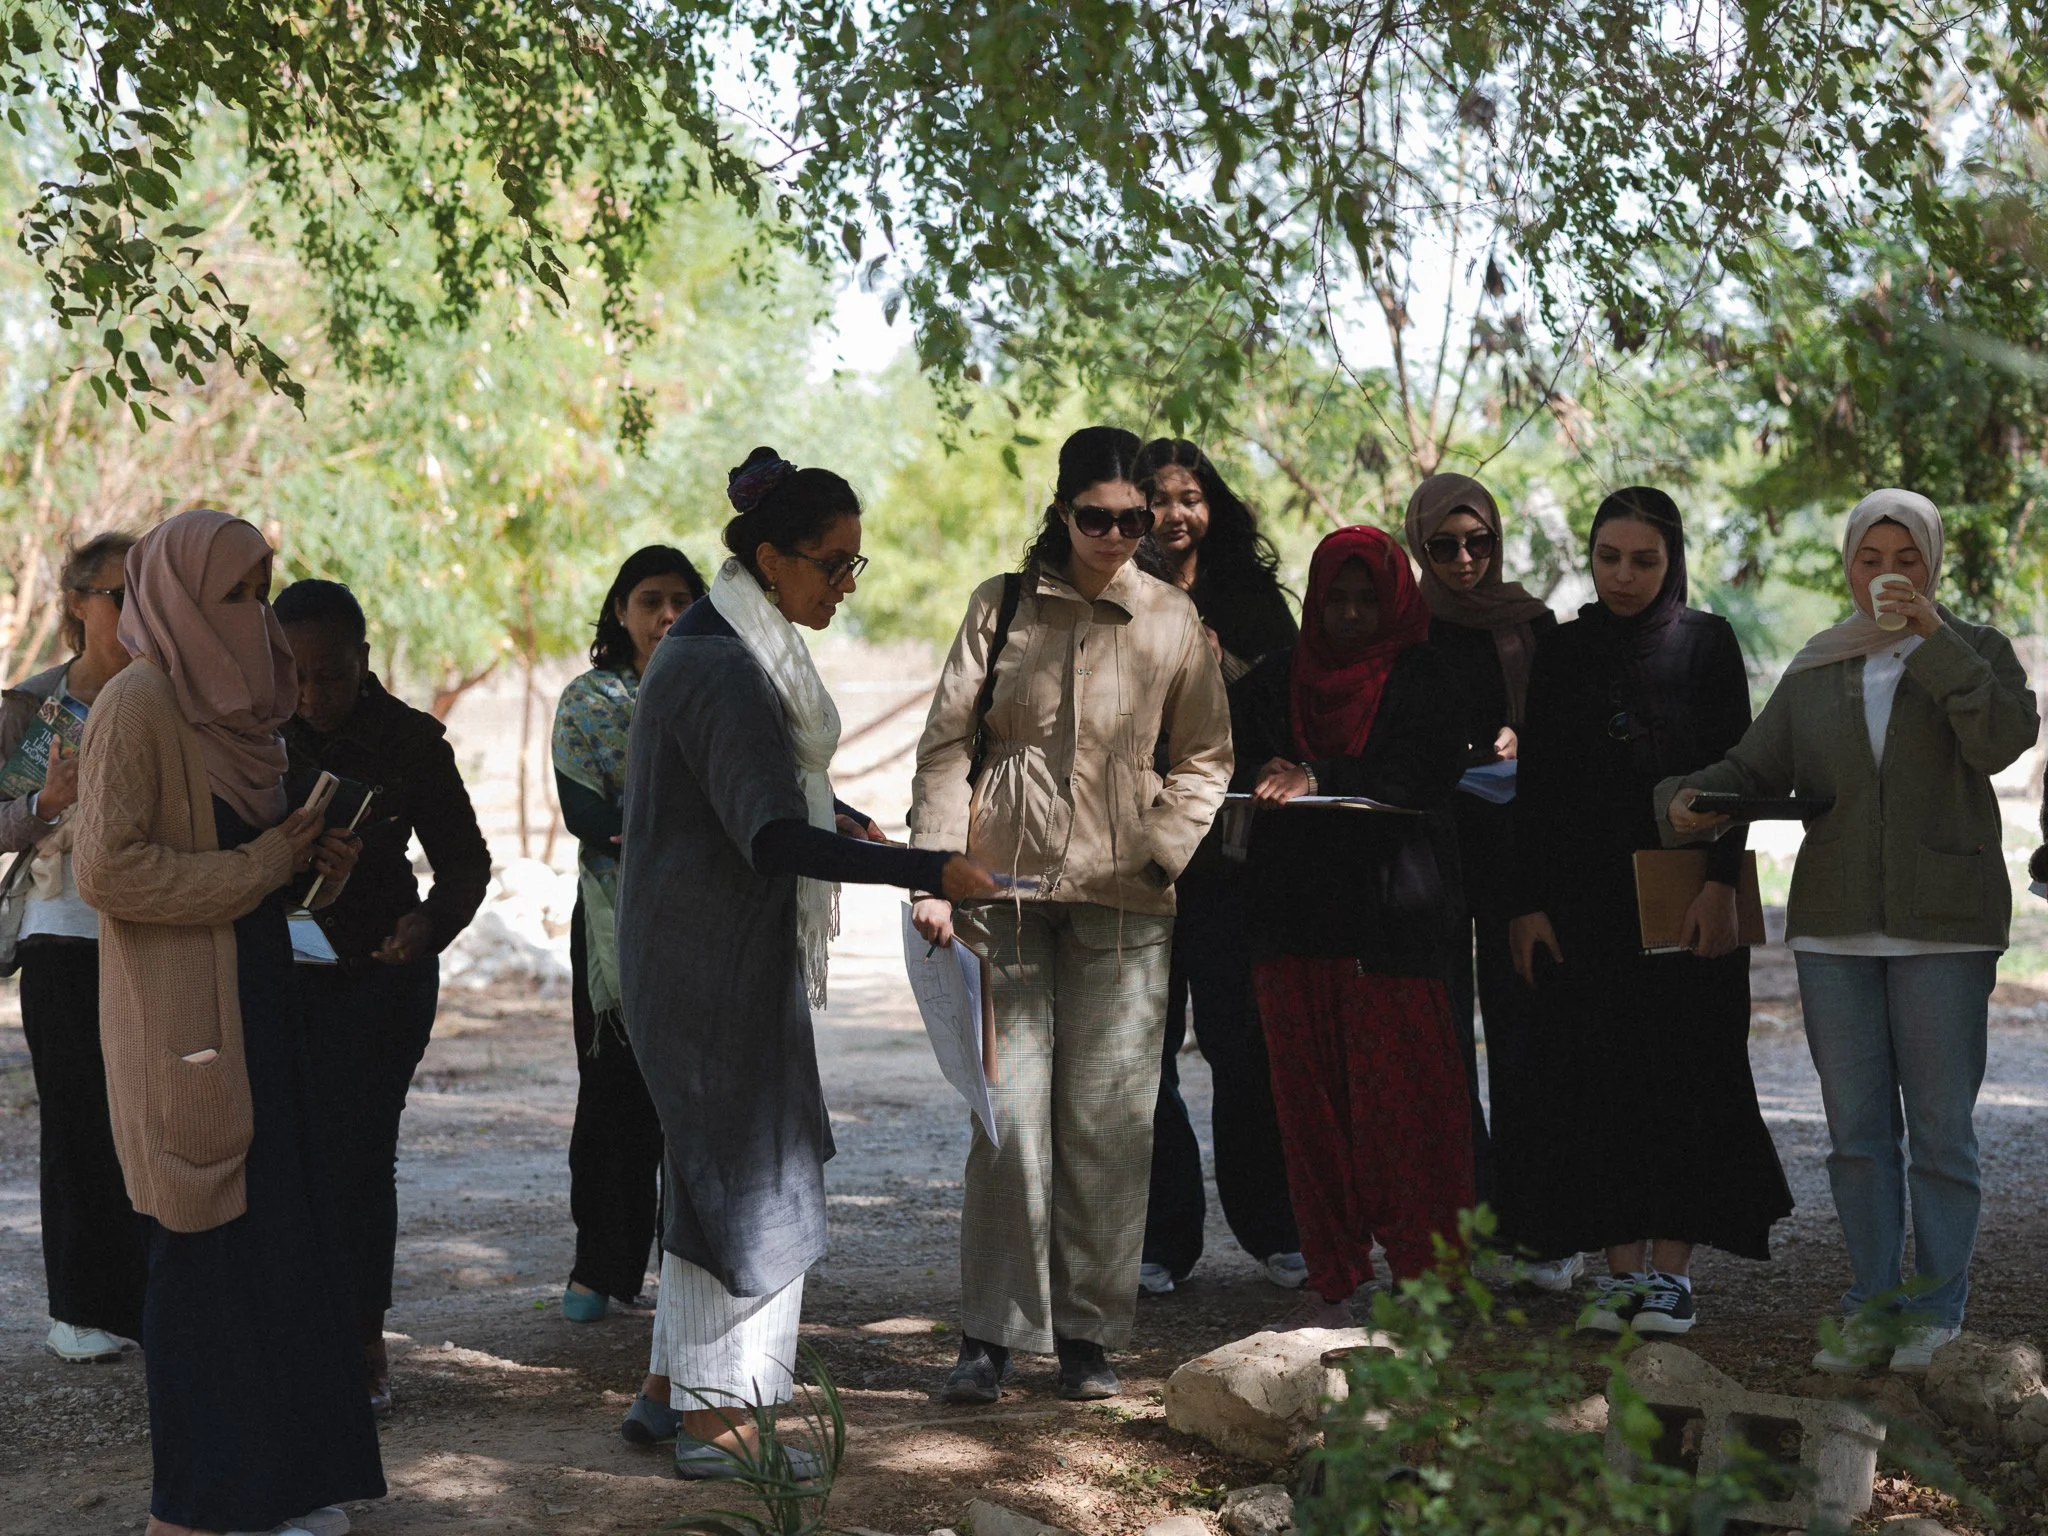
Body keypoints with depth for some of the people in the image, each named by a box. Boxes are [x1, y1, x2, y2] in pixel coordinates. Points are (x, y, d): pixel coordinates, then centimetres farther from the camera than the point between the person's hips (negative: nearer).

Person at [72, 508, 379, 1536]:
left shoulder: (222, 702, 14)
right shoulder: (136, 707, -13)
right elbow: (106, 866, -20)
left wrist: (305, 854, 4)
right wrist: (261, 864, -16)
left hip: (249, 1008, 9)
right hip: (182, 1023, -9)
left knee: (276, 1241, 12)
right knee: (208, 1248, -2)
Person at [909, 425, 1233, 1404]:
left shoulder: (1173, 621, 7)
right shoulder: (1001, 606, 6)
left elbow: (1204, 759, 15)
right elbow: (946, 744, 4)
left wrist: (1163, 845, -2)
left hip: (1122, 900, 1)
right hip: (1007, 885, -1)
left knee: (1110, 1119, 0)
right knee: (1009, 1111, -4)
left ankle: (1088, 1335, 10)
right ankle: (991, 1334, 4)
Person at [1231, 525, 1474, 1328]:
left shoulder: (1421, 681, 3)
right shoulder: (1279, 678, 16)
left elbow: (1421, 775, -10)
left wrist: (1317, 779, -18)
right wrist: (1265, 778, -12)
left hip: (1393, 912, -4)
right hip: (1295, 909, 4)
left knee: (1401, 1096, -7)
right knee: (1309, 1095, 3)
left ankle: (1425, 1280, 0)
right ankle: (1330, 1282, 10)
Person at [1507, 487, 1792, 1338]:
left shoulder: (1707, 642, 1)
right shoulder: (1563, 650, 8)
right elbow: (1536, 784, 6)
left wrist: (1720, 885, -15)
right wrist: (1527, 903, 0)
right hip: (1585, 896, 2)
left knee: (1685, 1072, -2)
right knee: (1600, 1076, 1)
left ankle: (1672, 1269, 4)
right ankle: (1622, 1267, 7)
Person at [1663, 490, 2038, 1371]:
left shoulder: (1974, 652, 4)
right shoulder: (1817, 672, 14)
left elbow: (2004, 740, -14)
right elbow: (1755, 767, 10)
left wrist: (1935, 636, -18)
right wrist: (1692, 801, -11)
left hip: (1943, 928, -3)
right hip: (1835, 926, 3)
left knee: (1940, 1125, -2)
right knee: (1856, 1129, 4)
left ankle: (1936, 1314, 6)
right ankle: (1873, 1308, 12)